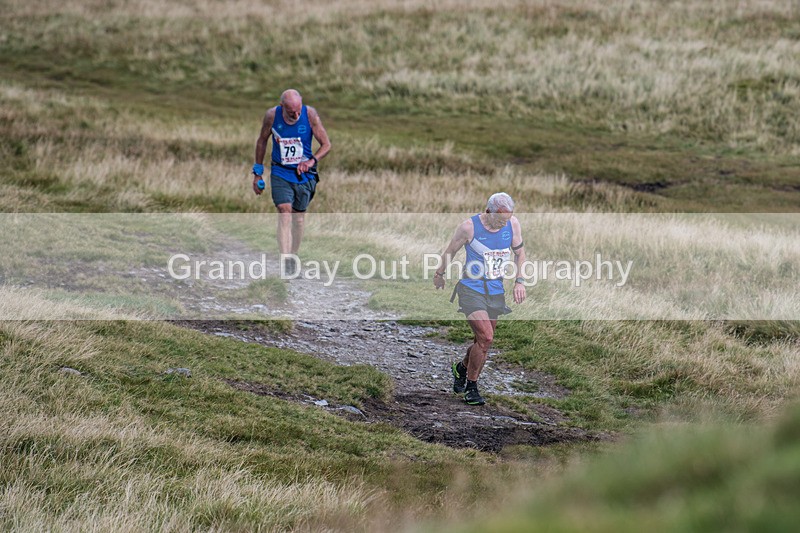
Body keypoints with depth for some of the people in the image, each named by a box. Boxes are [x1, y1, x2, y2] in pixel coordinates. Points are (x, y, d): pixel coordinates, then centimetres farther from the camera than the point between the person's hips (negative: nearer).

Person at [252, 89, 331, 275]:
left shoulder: (310, 114, -14)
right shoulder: (272, 116, -12)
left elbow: (326, 144, -8)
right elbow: (262, 141, 6)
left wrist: (312, 161, -26)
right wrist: (258, 172, 8)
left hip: (304, 174, 1)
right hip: (280, 173, -1)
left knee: (298, 217, 8)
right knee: (284, 211, -18)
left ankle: (293, 257, 26)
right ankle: (285, 261, -27)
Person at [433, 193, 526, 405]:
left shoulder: (512, 224, -4)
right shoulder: (469, 227, -15)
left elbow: (519, 252, 13)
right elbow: (450, 251, 2)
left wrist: (519, 281, 3)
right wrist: (439, 274, 15)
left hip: (496, 292, 5)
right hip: (471, 290, -5)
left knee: (483, 340, 10)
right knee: (486, 337, -18)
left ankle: (462, 368, 42)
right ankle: (471, 387, 0)